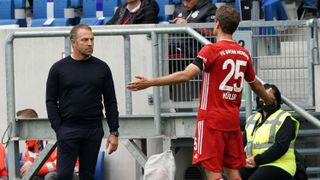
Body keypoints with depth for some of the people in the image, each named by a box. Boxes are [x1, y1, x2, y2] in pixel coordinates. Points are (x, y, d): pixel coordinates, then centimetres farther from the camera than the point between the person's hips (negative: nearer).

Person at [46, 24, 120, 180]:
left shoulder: (101, 68, 6)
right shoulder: (59, 68, 1)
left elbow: (110, 102, 7)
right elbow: (51, 101, 1)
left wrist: (114, 132, 1)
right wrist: (58, 128, -7)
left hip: (94, 131, 2)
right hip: (68, 130, -2)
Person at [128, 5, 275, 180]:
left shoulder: (212, 50, -11)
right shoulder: (243, 54, 8)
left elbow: (185, 75, -22)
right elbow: (256, 84, 23)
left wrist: (150, 82, -21)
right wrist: (271, 102, 43)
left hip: (212, 119, -6)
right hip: (233, 120, 6)